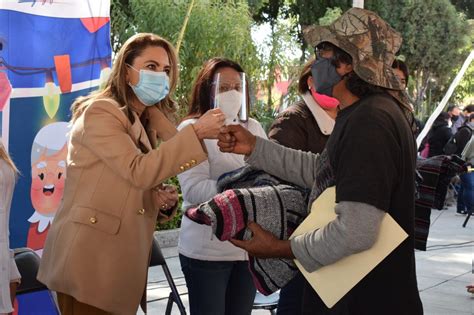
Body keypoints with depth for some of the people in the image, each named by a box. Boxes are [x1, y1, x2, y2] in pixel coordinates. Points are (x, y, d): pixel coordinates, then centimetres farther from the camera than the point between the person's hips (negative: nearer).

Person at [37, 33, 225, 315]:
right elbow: (138, 171, -23)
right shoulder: (100, 112, -11)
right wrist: (195, 133, -23)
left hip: (123, 258, 9)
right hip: (89, 256, -9)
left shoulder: (146, 122, 17)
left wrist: (161, 198, -3)